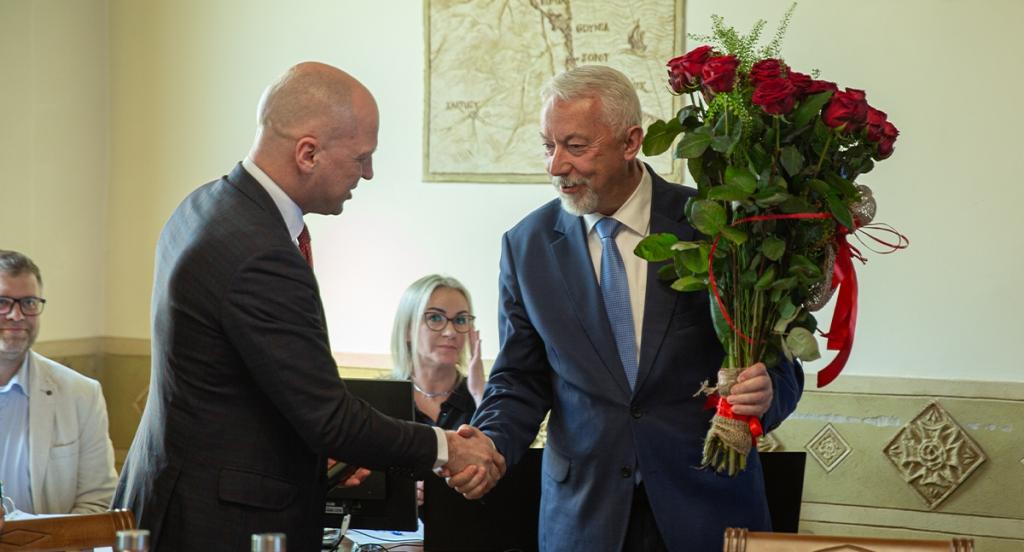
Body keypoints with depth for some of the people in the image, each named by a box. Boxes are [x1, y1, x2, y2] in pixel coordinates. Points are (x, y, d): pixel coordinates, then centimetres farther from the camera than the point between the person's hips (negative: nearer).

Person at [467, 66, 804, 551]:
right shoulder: (526, 246, 0)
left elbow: (780, 363, -4)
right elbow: (520, 379, 5)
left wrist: (764, 392, -26)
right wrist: (491, 444, -14)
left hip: (706, 501, -1)